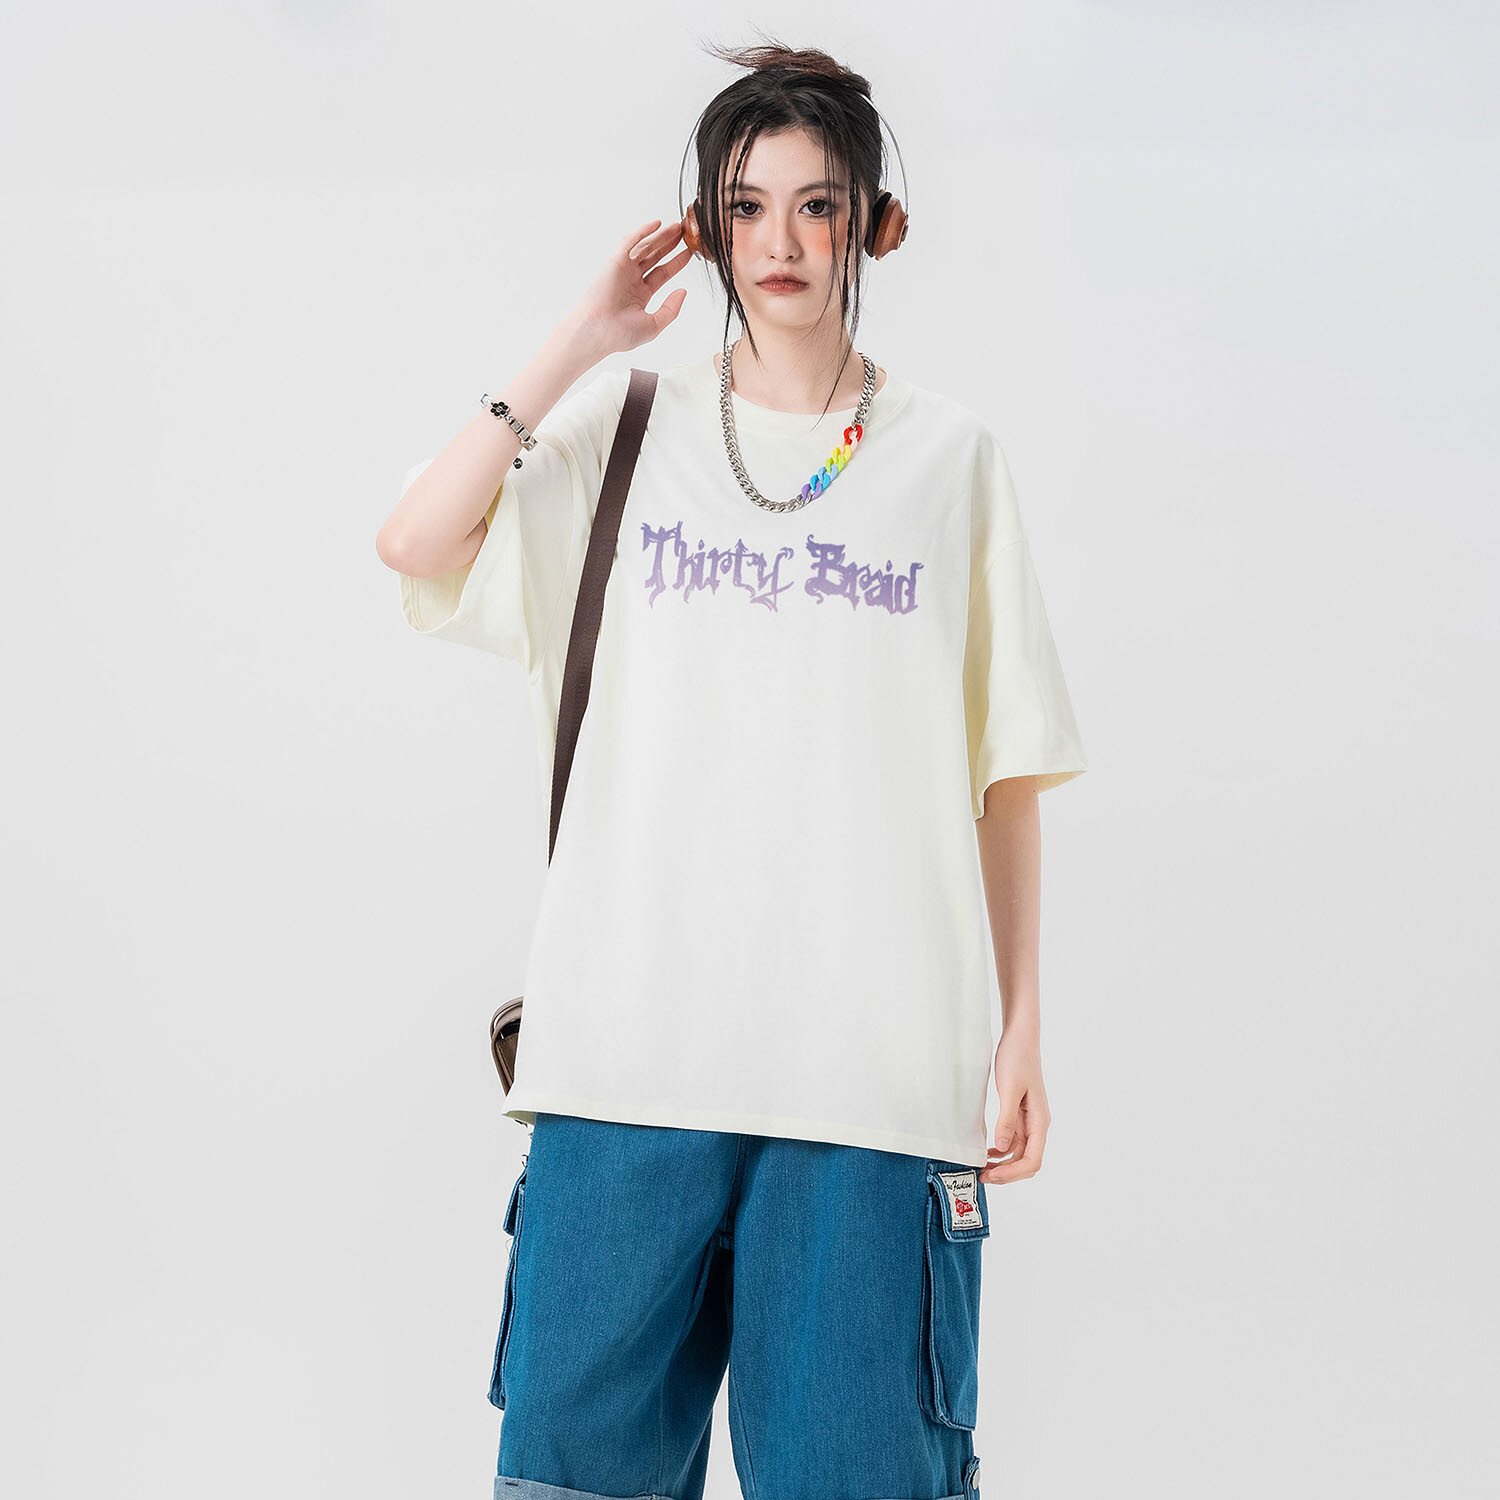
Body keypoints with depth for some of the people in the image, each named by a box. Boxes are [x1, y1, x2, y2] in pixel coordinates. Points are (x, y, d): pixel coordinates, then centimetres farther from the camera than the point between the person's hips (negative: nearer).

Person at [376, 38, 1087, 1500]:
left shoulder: (951, 457, 9)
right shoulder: (630, 430, 11)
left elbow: (1006, 769, 9)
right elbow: (414, 543, -5)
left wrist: (1021, 1022, 5)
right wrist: (583, 341, -1)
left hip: (873, 1055, -1)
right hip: (630, 1042, 1)